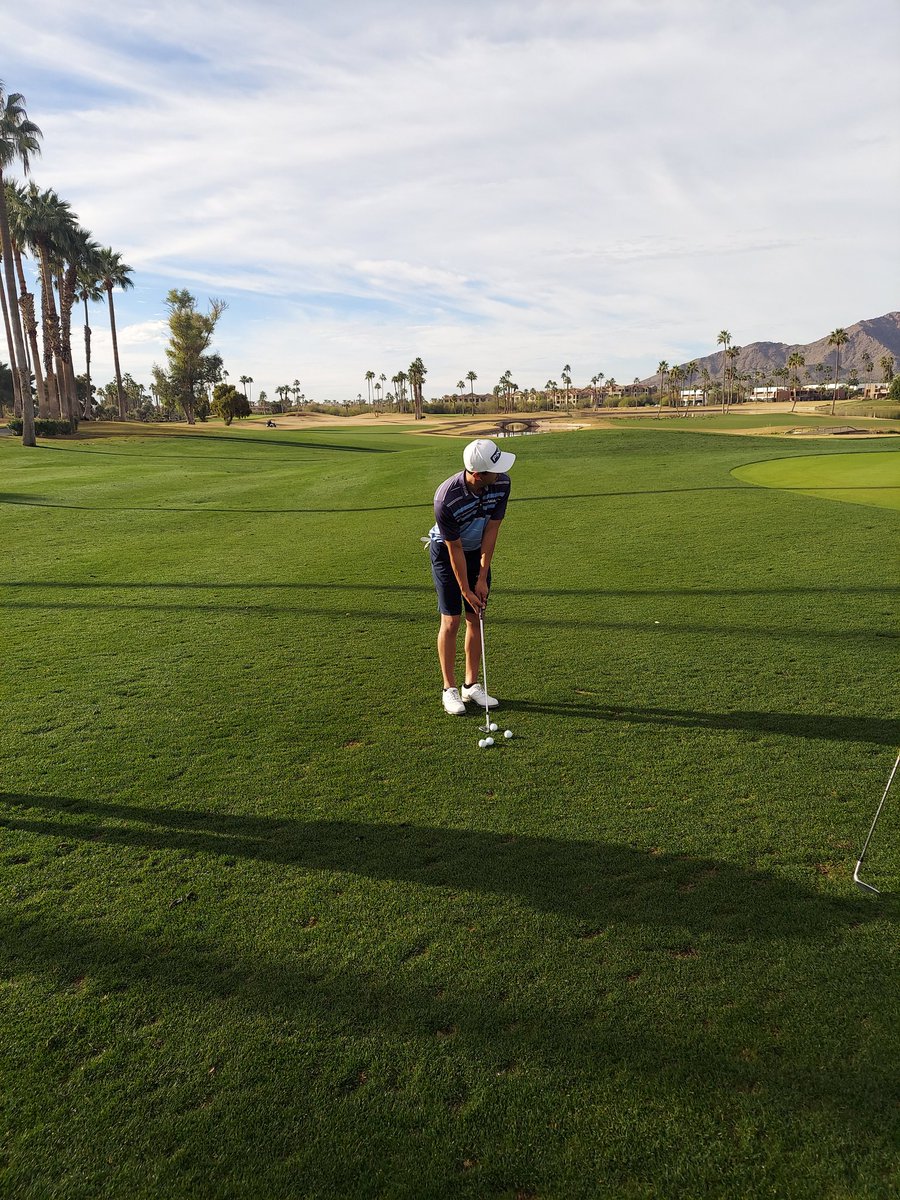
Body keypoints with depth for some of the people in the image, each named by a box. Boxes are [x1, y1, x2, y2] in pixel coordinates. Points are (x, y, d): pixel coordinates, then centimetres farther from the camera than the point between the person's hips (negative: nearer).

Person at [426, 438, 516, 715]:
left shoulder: (502, 483, -21)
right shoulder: (446, 500, -34)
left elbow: (491, 530, -13)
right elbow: (455, 550, -24)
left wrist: (482, 577, -13)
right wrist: (466, 590, -17)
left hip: (478, 551, 5)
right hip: (446, 553, -4)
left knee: (476, 619, 5)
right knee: (451, 621, -5)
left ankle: (471, 685, 16)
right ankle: (450, 689, 7)